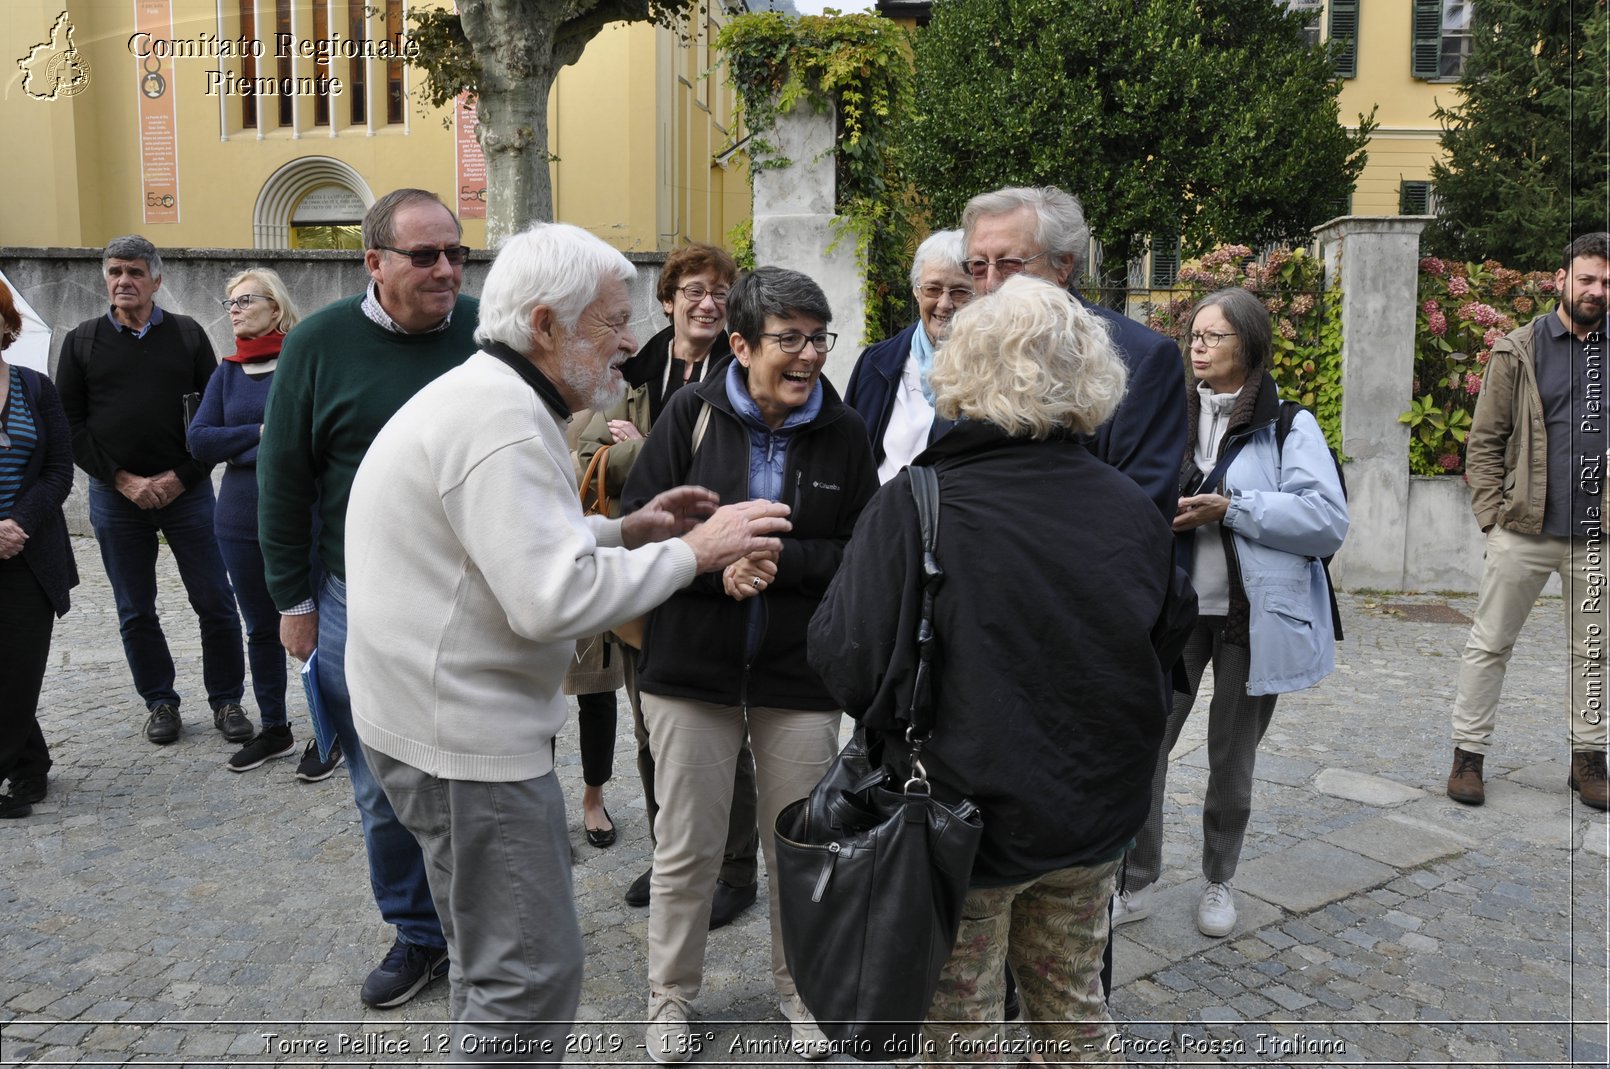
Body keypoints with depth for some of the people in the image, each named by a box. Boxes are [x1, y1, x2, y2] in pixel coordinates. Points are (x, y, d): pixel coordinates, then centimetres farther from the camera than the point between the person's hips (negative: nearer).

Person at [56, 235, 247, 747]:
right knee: (135, 613, 9)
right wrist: (122, 478, -8)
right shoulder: (82, 341, 5)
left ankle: (226, 699, 15)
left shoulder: (188, 334, 4)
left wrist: (182, 476, -7)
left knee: (215, 603, 1)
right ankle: (160, 701, 24)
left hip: (187, 492, -1)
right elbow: (70, 424, 3)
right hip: (116, 496, 1)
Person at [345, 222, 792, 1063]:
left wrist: (623, 532, 8)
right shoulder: (504, 417, -22)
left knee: (493, 959, 25)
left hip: (445, 714, 11)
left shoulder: (486, 395, 12)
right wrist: (691, 552, -18)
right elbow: (552, 601, -28)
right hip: (464, 733, -11)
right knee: (532, 978, -1)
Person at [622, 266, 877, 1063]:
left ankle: (800, 989, 38)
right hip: (691, 667, -1)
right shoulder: (693, 413, -7)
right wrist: (714, 562, -22)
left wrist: (777, 559, -18)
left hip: (799, 673, 1)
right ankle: (670, 995, 34)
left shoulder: (843, 432, -4)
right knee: (685, 848, 11)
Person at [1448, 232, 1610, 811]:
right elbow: (1484, 441, -1)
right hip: (1524, 530, -2)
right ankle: (1468, 753, 14)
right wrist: (1491, 514, -9)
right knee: (1489, 644, 4)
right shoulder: (1519, 350, 0)